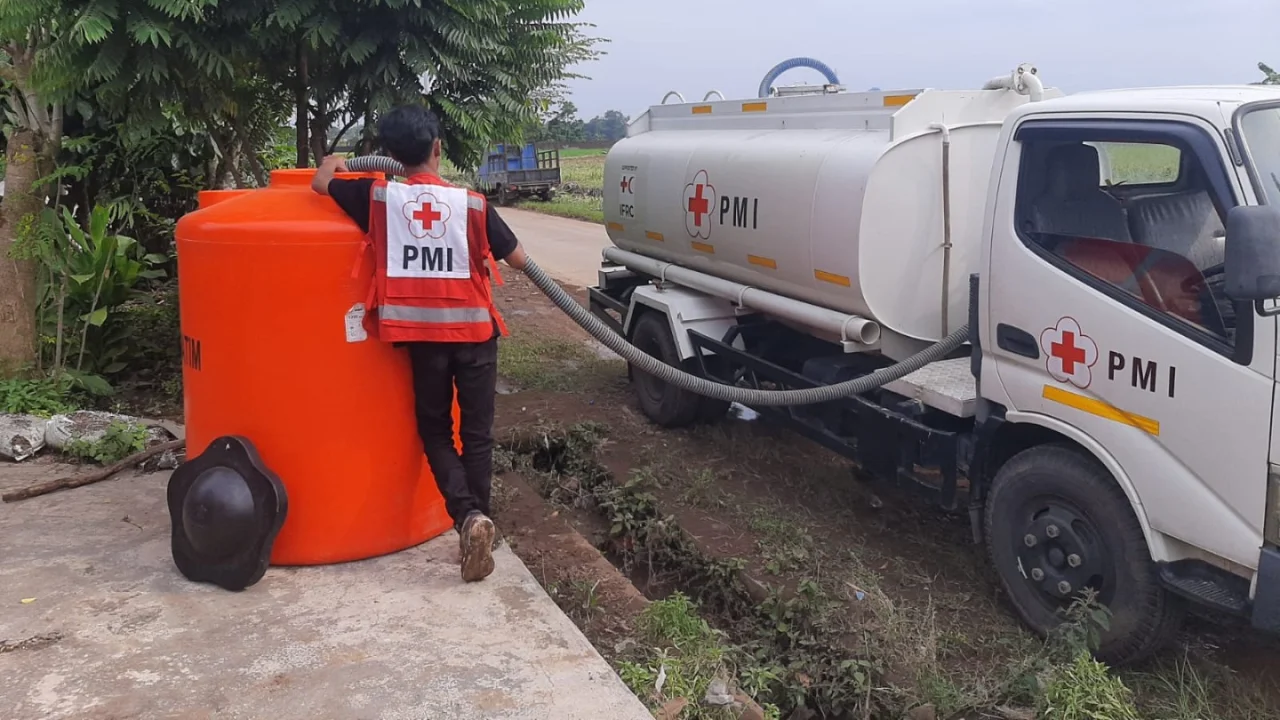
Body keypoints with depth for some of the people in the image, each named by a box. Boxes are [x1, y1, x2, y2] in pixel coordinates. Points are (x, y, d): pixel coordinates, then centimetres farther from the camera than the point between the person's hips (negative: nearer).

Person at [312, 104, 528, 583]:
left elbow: (321, 184, 7)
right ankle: (478, 517, 10)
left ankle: (467, 515, -9)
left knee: (435, 431, 12)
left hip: (423, 333, 0)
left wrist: (332, 164, 30)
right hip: (474, 330, 0)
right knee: (477, 432, 12)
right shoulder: (472, 203, -5)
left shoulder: (380, 197, -4)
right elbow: (517, 260, 0)